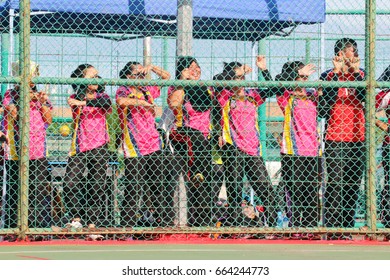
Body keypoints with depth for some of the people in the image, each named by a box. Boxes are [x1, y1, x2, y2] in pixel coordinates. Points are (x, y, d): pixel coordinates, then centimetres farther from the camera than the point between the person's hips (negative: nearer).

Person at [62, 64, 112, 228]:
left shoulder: (101, 96, 6)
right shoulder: (76, 98, 6)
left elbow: (106, 102, -18)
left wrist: (83, 102, -30)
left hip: (99, 148, 1)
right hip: (79, 147, -1)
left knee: (97, 187, 1)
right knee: (70, 183, -14)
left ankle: (92, 222, 6)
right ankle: (76, 217, -2)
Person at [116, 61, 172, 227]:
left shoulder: (147, 91, 14)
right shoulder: (124, 91, -3)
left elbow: (166, 76, 25)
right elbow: (121, 101, -28)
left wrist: (152, 68, 7)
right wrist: (143, 102, -19)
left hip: (154, 145, 6)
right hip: (134, 149, -6)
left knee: (157, 183, 10)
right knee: (133, 187, -7)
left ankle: (159, 216, 18)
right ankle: (127, 223, -5)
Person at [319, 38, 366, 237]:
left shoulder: (360, 74, 12)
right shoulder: (328, 76, 2)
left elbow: (366, 98, -4)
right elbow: (326, 102, -12)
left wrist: (356, 73, -11)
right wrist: (336, 74, -14)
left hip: (358, 138, 4)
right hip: (335, 140, -4)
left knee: (353, 184, 4)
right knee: (335, 185, -8)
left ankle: (347, 226, 9)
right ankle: (332, 227, -8)